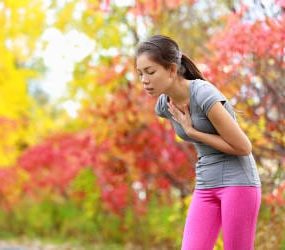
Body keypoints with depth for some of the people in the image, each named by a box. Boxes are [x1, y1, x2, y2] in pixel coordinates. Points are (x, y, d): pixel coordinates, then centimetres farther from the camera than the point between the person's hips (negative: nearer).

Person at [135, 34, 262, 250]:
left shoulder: (204, 95, -20)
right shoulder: (164, 105, 2)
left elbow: (243, 147, -17)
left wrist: (192, 132, -14)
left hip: (238, 182, -6)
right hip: (205, 187, 6)